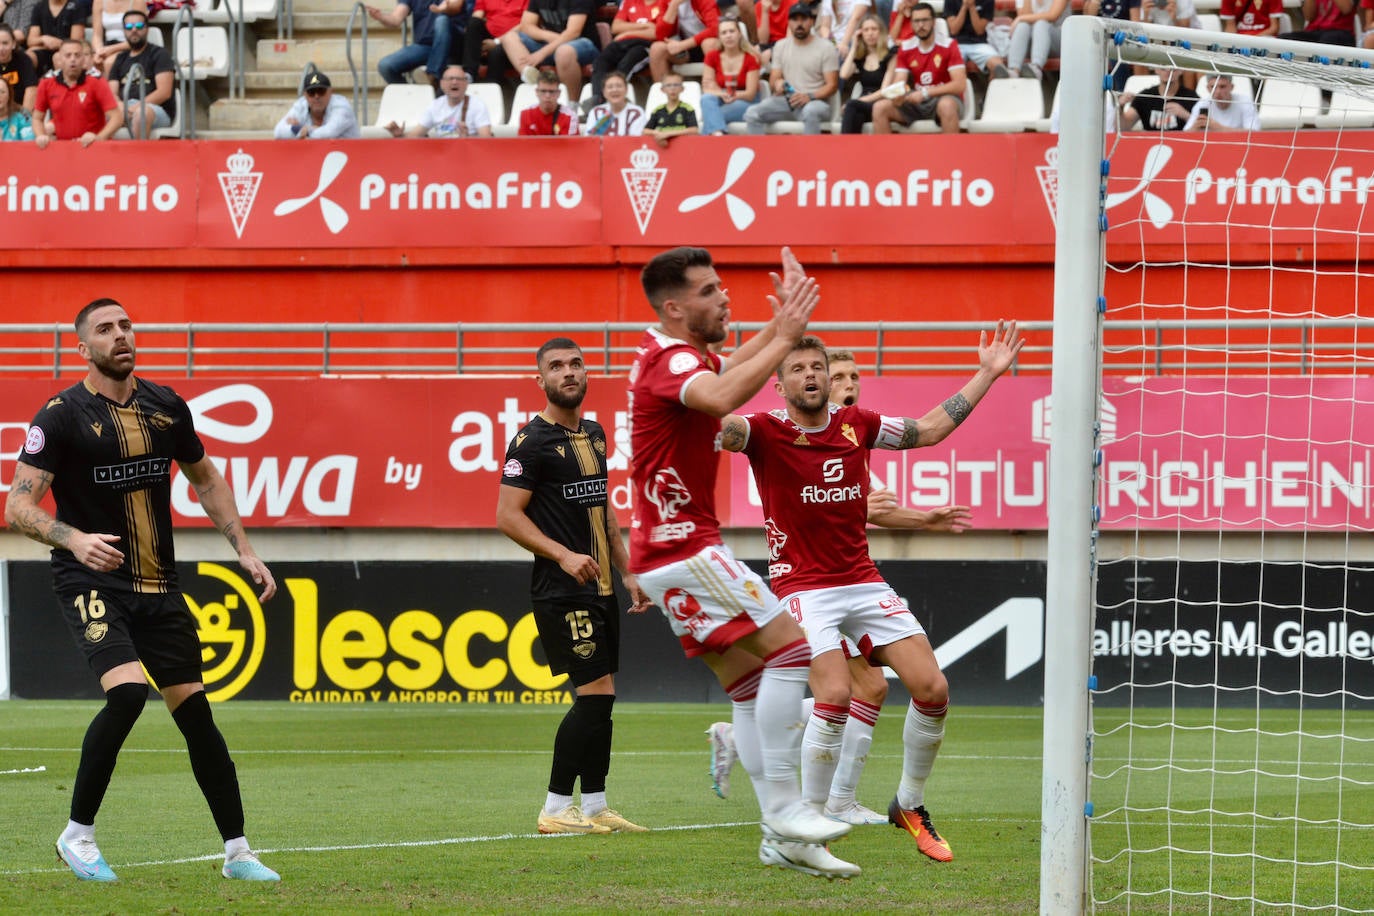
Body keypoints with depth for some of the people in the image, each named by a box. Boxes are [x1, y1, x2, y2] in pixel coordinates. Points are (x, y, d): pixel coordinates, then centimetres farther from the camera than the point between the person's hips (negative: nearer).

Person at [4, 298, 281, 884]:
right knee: (127, 692, -25)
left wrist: (243, 549, 17)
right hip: (91, 581, -5)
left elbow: (205, 479, 24)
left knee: (193, 710, 3)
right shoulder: (62, 416, -8)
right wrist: (74, 540, -32)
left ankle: (237, 852, 12)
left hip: (158, 587, 5)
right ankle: (78, 835, -9)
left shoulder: (166, 407, 7)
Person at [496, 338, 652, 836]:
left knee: (600, 698, 7)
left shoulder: (594, 434, 15)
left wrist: (627, 571, 21)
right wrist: (563, 555, -23)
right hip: (561, 591, -8)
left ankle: (595, 807, 12)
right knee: (594, 693, -13)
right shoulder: (531, 440, -10)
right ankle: (556, 809, -7)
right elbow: (508, 515, -13)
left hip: (599, 589, 8)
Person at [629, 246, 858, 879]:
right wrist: (784, 336, -32)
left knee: (752, 686, 7)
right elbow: (722, 396, -41)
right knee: (788, 649, -15)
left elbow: (728, 371, 40)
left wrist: (780, 325, 28)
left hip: (672, 548, 10)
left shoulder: (676, 353, 15)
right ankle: (784, 810, -15)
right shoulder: (669, 359, -17)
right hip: (683, 547, -10)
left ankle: (781, 838, 6)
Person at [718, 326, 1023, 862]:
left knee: (932, 688, -4)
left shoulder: (857, 425, 7)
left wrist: (987, 374, 20)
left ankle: (910, 807, 17)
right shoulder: (767, 432, -7)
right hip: (803, 587, -5)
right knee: (835, 696, -24)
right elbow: (721, 428, -28)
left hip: (864, 583, 5)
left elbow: (930, 428, 20)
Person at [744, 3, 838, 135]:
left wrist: (809, 97, -21)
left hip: (814, 101, -4)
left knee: (810, 112, -41)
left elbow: (832, 85, -4)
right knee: (752, 113, -22)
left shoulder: (825, 47, 0)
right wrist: (777, 84, -12)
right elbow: (773, 80, 15)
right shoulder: (781, 46, 14)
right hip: (785, 100, 4)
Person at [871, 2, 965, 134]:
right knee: (880, 107, -17)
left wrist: (925, 93, -24)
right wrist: (896, 95, -27)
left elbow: (959, 85, -16)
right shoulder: (906, 49, 4)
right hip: (917, 103, 4)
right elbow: (899, 84, -1)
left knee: (946, 105, -40)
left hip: (944, 98, -4)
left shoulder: (948, 46, -9)